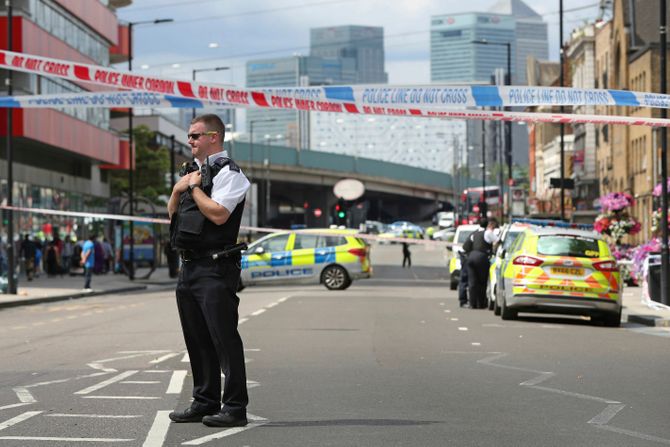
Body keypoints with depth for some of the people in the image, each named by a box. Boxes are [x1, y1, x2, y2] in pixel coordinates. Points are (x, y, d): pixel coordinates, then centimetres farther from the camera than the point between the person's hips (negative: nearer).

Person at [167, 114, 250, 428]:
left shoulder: (228, 173, -8)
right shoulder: (195, 171, 20)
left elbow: (218, 214, -21)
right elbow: (172, 214, 23)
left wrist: (193, 186, -9)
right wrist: (178, 190, 5)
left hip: (215, 269, -9)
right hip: (189, 266, 9)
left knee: (223, 337, -8)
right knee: (197, 339, 13)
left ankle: (235, 407, -5)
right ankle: (205, 402, 22)